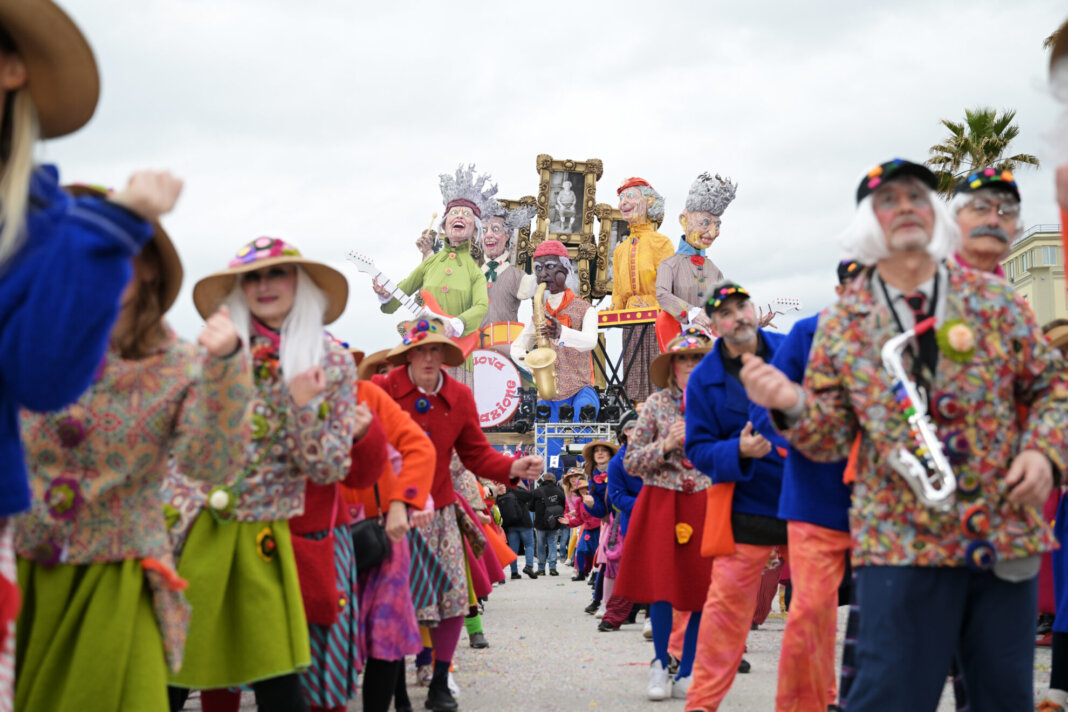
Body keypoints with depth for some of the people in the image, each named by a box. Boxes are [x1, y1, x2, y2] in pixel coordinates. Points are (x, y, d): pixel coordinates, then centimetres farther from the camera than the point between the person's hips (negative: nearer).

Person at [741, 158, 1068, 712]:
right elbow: (830, 438, 5)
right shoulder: (843, 324, 6)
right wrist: (791, 405, -16)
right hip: (902, 542, -2)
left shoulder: (991, 298, 8)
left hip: (1007, 538, 2)